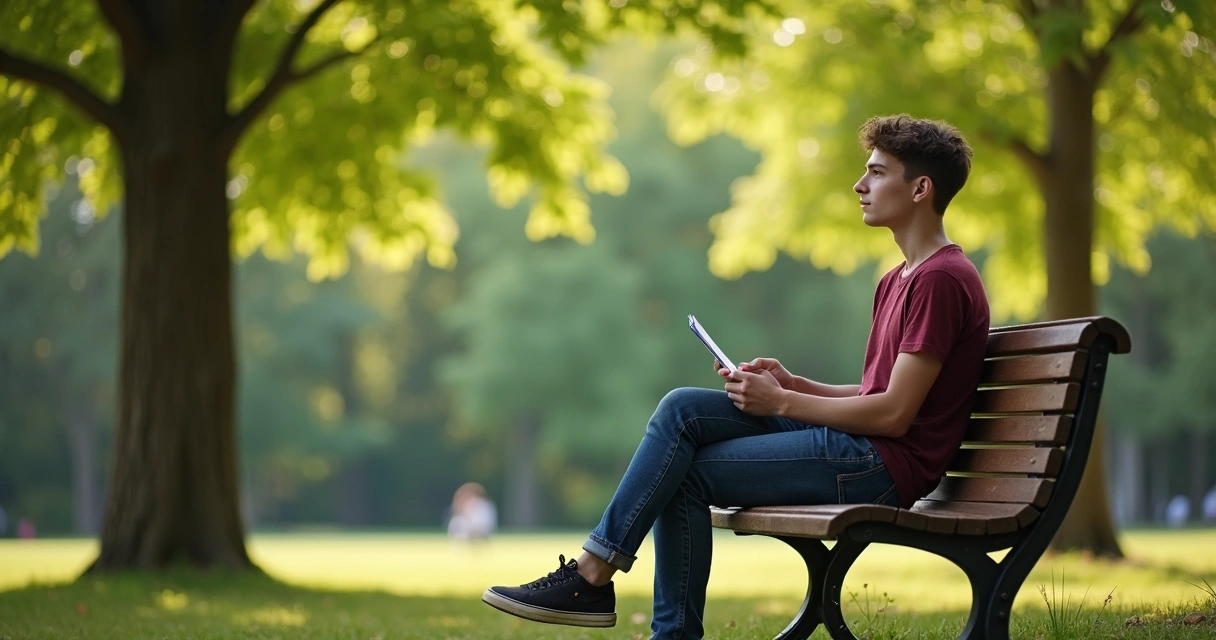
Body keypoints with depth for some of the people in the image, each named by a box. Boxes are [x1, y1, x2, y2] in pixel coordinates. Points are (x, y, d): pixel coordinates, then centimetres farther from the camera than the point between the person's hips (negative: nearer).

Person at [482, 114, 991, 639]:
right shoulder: (899, 280, 20)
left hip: (885, 466, -10)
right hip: (854, 448, 10)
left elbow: (893, 413, -18)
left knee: (684, 471, -12)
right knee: (682, 408, -3)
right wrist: (792, 384, 4)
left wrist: (781, 402, -11)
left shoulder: (942, 280, -13)